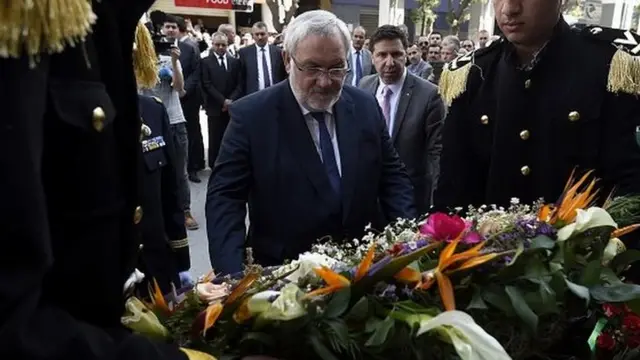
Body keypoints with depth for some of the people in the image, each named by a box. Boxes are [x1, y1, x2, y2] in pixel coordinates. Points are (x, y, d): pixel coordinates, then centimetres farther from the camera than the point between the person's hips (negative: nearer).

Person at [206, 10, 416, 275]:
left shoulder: (365, 108, -4)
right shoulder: (251, 115, -14)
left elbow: (393, 176, 2)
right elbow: (224, 197, -14)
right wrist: (233, 277, -26)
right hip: (282, 275, -2)